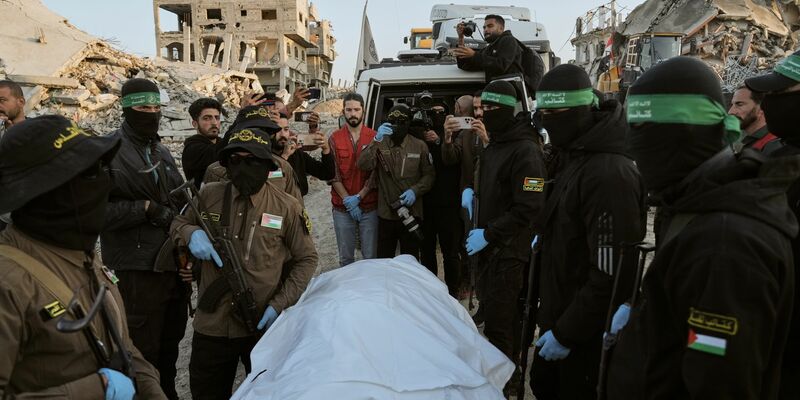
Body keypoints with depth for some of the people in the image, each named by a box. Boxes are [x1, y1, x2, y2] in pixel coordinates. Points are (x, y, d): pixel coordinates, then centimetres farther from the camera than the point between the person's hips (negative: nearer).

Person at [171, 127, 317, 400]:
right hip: (211, 325, 2)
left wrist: (280, 305, -11)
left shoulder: (287, 207, -8)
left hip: (264, 326, -2)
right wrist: (191, 233, -11)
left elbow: (306, 259, -1)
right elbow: (178, 223, 13)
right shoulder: (209, 196, -2)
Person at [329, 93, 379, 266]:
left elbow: (376, 173, -3)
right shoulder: (335, 138, 2)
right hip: (342, 208, 1)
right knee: (346, 258, 9)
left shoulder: (374, 137, 1)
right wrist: (348, 201, -9)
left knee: (371, 256, 5)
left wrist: (358, 197, -11)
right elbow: (333, 175, -1)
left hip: (369, 207, -1)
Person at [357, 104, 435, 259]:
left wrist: (415, 190, -15)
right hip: (386, 213, 1)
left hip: (411, 213, 0)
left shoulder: (419, 146, 1)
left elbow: (429, 175, 2)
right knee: (383, 260, 12)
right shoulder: (380, 144, 1)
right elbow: (364, 165, -15)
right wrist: (376, 140, -26)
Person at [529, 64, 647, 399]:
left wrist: (567, 333, -20)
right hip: (557, 315, 9)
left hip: (586, 333, -9)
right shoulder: (573, 158, 7)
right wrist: (552, 318, 16)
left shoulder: (610, 173, -25)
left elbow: (611, 274, -28)